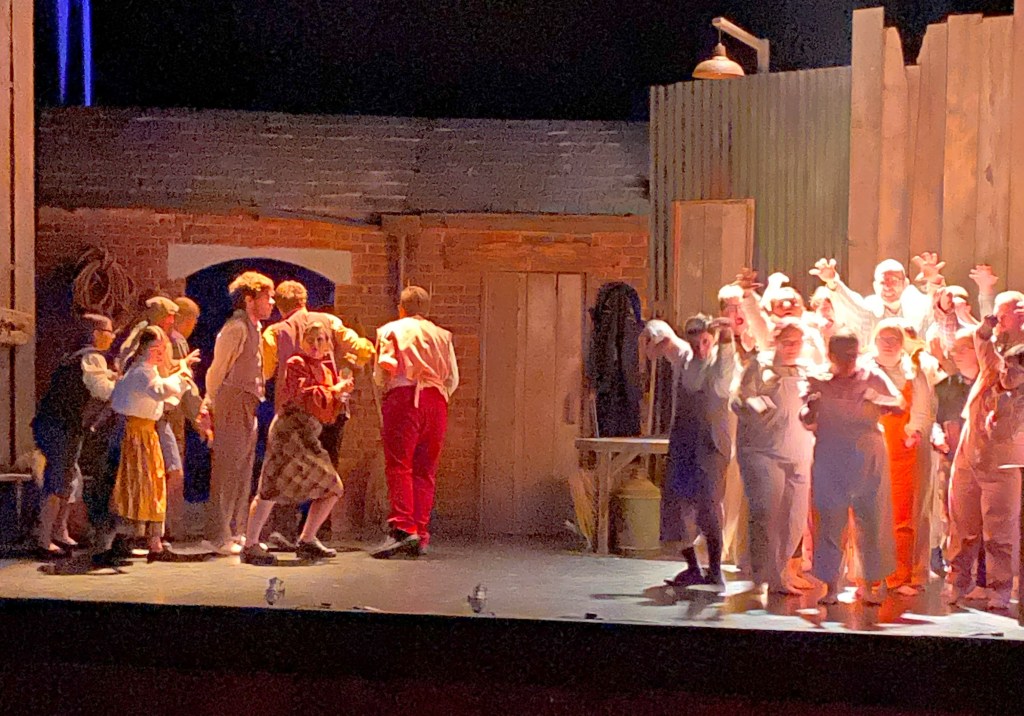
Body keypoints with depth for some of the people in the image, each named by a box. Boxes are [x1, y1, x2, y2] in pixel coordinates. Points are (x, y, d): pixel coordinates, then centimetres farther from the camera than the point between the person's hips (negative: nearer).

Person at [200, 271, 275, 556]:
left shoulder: (252, 328, 18)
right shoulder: (236, 328, -12)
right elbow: (217, 371, -11)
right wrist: (209, 408, -10)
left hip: (246, 407, 9)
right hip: (233, 403, -9)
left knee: (244, 471, 11)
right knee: (227, 471, -8)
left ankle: (236, 533, 16)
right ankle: (217, 536, -5)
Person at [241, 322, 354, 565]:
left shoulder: (326, 370, 22)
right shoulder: (296, 364, 0)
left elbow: (328, 414, 21)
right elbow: (304, 394, -16)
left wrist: (341, 391, 5)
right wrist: (333, 390, -9)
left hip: (308, 439, 9)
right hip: (290, 429, -9)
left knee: (332, 488, 11)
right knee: (272, 487, -15)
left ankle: (307, 541, 16)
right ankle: (250, 546, -17)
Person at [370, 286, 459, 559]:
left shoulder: (391, 330, 9)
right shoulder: (442, 335, 20)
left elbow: (381, 374, -1)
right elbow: (453, 379, 13)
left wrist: (383, 375, 20)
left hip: (403, 397, -4)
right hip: (436, 402, 4)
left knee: (399, 466, -8)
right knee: (425, 470, 5)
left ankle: (403, 528, -22)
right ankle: (421, 536, 1)